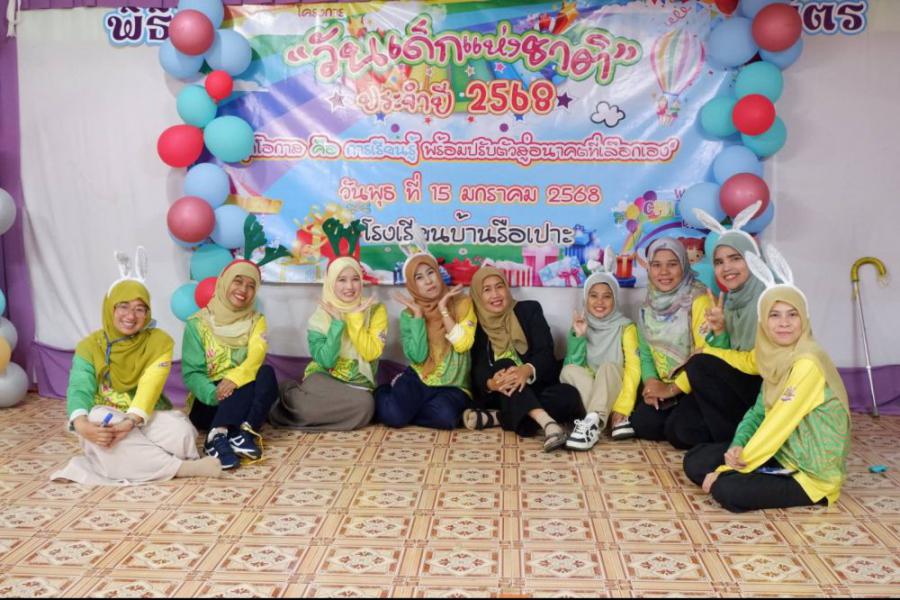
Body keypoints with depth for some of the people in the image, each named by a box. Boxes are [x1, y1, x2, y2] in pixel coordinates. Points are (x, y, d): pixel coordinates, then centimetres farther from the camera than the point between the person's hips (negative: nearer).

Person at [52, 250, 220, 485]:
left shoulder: (160, 341, -5)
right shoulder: (89, 346, -2)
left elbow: (150, 386, -18)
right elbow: (80, 389, -15)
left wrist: (131, 421, -37)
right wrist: (80, 424, -38)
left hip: (148, 417, -2)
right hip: (106, 419, 2)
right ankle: (182, 467, -32)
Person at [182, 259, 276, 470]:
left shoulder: (256, 320, 7)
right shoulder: (198, 323, -1)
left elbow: (256, 357, -13)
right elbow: (191, 373, -8)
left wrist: (235, 379, -35)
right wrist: (214, 394, -29)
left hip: (243, 402, 3)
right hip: (207, 402, -3)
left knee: (266, 373, -30)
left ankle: (219, 436, -41)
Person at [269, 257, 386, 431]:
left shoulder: (376, 310, -1)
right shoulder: (321, 315, 0)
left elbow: (370, 354, -12)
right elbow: (326, 360, -13)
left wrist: (356, 317, -15)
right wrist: (338, 322, -17)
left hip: (358, 384, 1)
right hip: (323, 379, -1)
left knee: (364, 405, -34)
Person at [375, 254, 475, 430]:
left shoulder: (462, 303, -4)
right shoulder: (409, 314, 0)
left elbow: (462, 345, -17)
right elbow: (417, 357, -13)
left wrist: (443, 310, -15)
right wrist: (418, 315, -13)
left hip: (453, 386, -1)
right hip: (418, 379, 1)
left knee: (444, 416, -34)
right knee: (392, 414, -26)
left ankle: (406, 411, -2)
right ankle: (383, 393, 11)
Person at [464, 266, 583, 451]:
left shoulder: (529, 310, 2)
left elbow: (545, 352, -10)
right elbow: (477, 370, -7)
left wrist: (527, 370, -33)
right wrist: (491, 383, -33)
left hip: (537, 388, 1)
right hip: (498, 396, 0)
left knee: (569, 394, -29)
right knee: (504, 365, -31)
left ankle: (496, 418, -28)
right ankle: (546, 422, -48)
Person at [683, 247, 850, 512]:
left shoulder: (807, 363, -22)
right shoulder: (778, 358, 4)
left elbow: (777, 426, -23)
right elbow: (759, 412, 5)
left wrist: (726, 469, -18)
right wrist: (738, 447, -16)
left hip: (812, 473, -8)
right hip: (781, 456, 8)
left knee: (727, 489, -27)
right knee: (694, 463, 0)